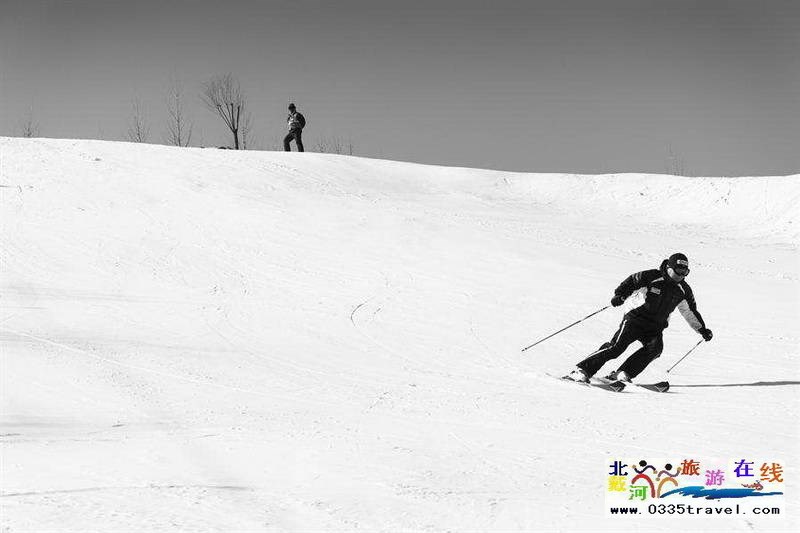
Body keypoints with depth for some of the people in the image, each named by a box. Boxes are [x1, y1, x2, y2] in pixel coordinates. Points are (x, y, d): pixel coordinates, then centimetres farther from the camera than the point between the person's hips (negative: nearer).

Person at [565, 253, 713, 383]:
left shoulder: (683, 290, 10)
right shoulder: (652, 277, -7)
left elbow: (691, 312, 23)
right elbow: (630, 283, -3)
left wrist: (703, 330, 25)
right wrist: (620, 295, -22)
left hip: (655, 328, 5)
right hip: (636, 319, -5)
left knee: (655, 347, -26)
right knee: (616, 346, -20)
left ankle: (622, 374, -23)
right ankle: (582, 370, -15)